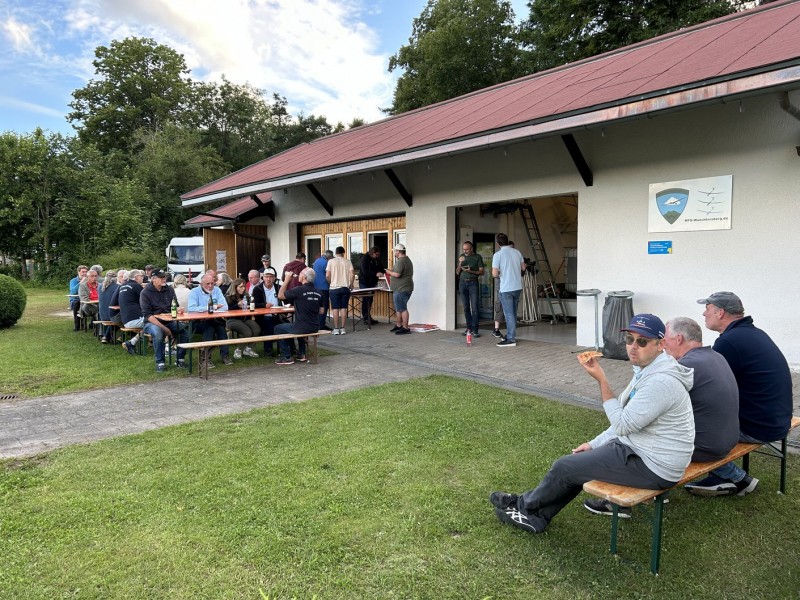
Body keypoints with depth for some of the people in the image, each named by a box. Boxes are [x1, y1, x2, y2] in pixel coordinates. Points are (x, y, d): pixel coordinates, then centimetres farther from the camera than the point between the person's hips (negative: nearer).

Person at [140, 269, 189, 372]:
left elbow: (175, 307, 13)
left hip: (169, 321, 4)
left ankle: (180, 359, -8)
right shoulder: (145, 293, -7)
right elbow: (147, 315, -14)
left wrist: (178, 310, -15)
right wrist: (164, 328, -25)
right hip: (152, 322, -4)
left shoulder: (169, 290, 6)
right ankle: (160, 362, -19)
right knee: (158, 333, -36)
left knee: (184, 330, -22)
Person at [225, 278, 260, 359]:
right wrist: (237, 305, -18)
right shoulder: (228, 297, 1)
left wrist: (252, 316, 4)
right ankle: (238, 350, -7)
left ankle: (247, 348, -2)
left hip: (245, 319, 5)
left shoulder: (245, 296, 18)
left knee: (257, 330, -26)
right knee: (247, 332, -32)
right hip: (232, 320, -5)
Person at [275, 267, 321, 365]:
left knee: (278, 329, 15)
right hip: (315, 327, 7)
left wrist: (287, 280, 2)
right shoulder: (317, 292, 4)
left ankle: (286, 357, 14)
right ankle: (301, 354, 34)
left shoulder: (299, 290, -17)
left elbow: (280, 295, -6)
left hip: (303, 328, -7)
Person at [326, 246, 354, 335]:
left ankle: (336, 329, 4)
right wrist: (351, 284, 12)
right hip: (345, 287, 1)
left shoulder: (331, 261, -1)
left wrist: (331, 283, 12)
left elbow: (327, 276, -6)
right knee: (343, 308, 6)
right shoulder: (348, 262, 3)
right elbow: (352, 275, -3)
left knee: (335, 309, 3)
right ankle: (343, 328, 8)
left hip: (334, 288, -1)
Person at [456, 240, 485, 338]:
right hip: (462, 283, 4)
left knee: (474, 307, -9)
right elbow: (457, 272, 11)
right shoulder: (462, 257, 14)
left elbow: (482, 271, -1)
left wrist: (471, 271, -15)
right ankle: (469, 328, 13)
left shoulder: (477, 257, 2)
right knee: (466, 307, 5)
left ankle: (475, 330, -8)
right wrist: (460, 263, -7)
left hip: (473, 283, -4)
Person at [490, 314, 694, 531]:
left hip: (653, 467, -10)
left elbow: (622, 424, -23)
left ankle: (524, 504, 22)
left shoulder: (661, 381, -27)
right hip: (640, 450, 10)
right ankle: (536, 517, 21)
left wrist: (601, 380, -22)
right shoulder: (647, 369, 7)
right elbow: (627, 418, 15)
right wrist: (595, 444, 14)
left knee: (565, 466, -4)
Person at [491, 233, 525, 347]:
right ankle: (510, 335, 26)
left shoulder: (498, 255, -12)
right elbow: (523, 268, 15)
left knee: (509, 314, -2)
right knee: (513, 313, 16)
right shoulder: (517, 252, 5)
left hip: (506, 289, -6)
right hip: (518, 287, 6)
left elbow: (495, 274, -15)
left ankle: (511, 339, -1)